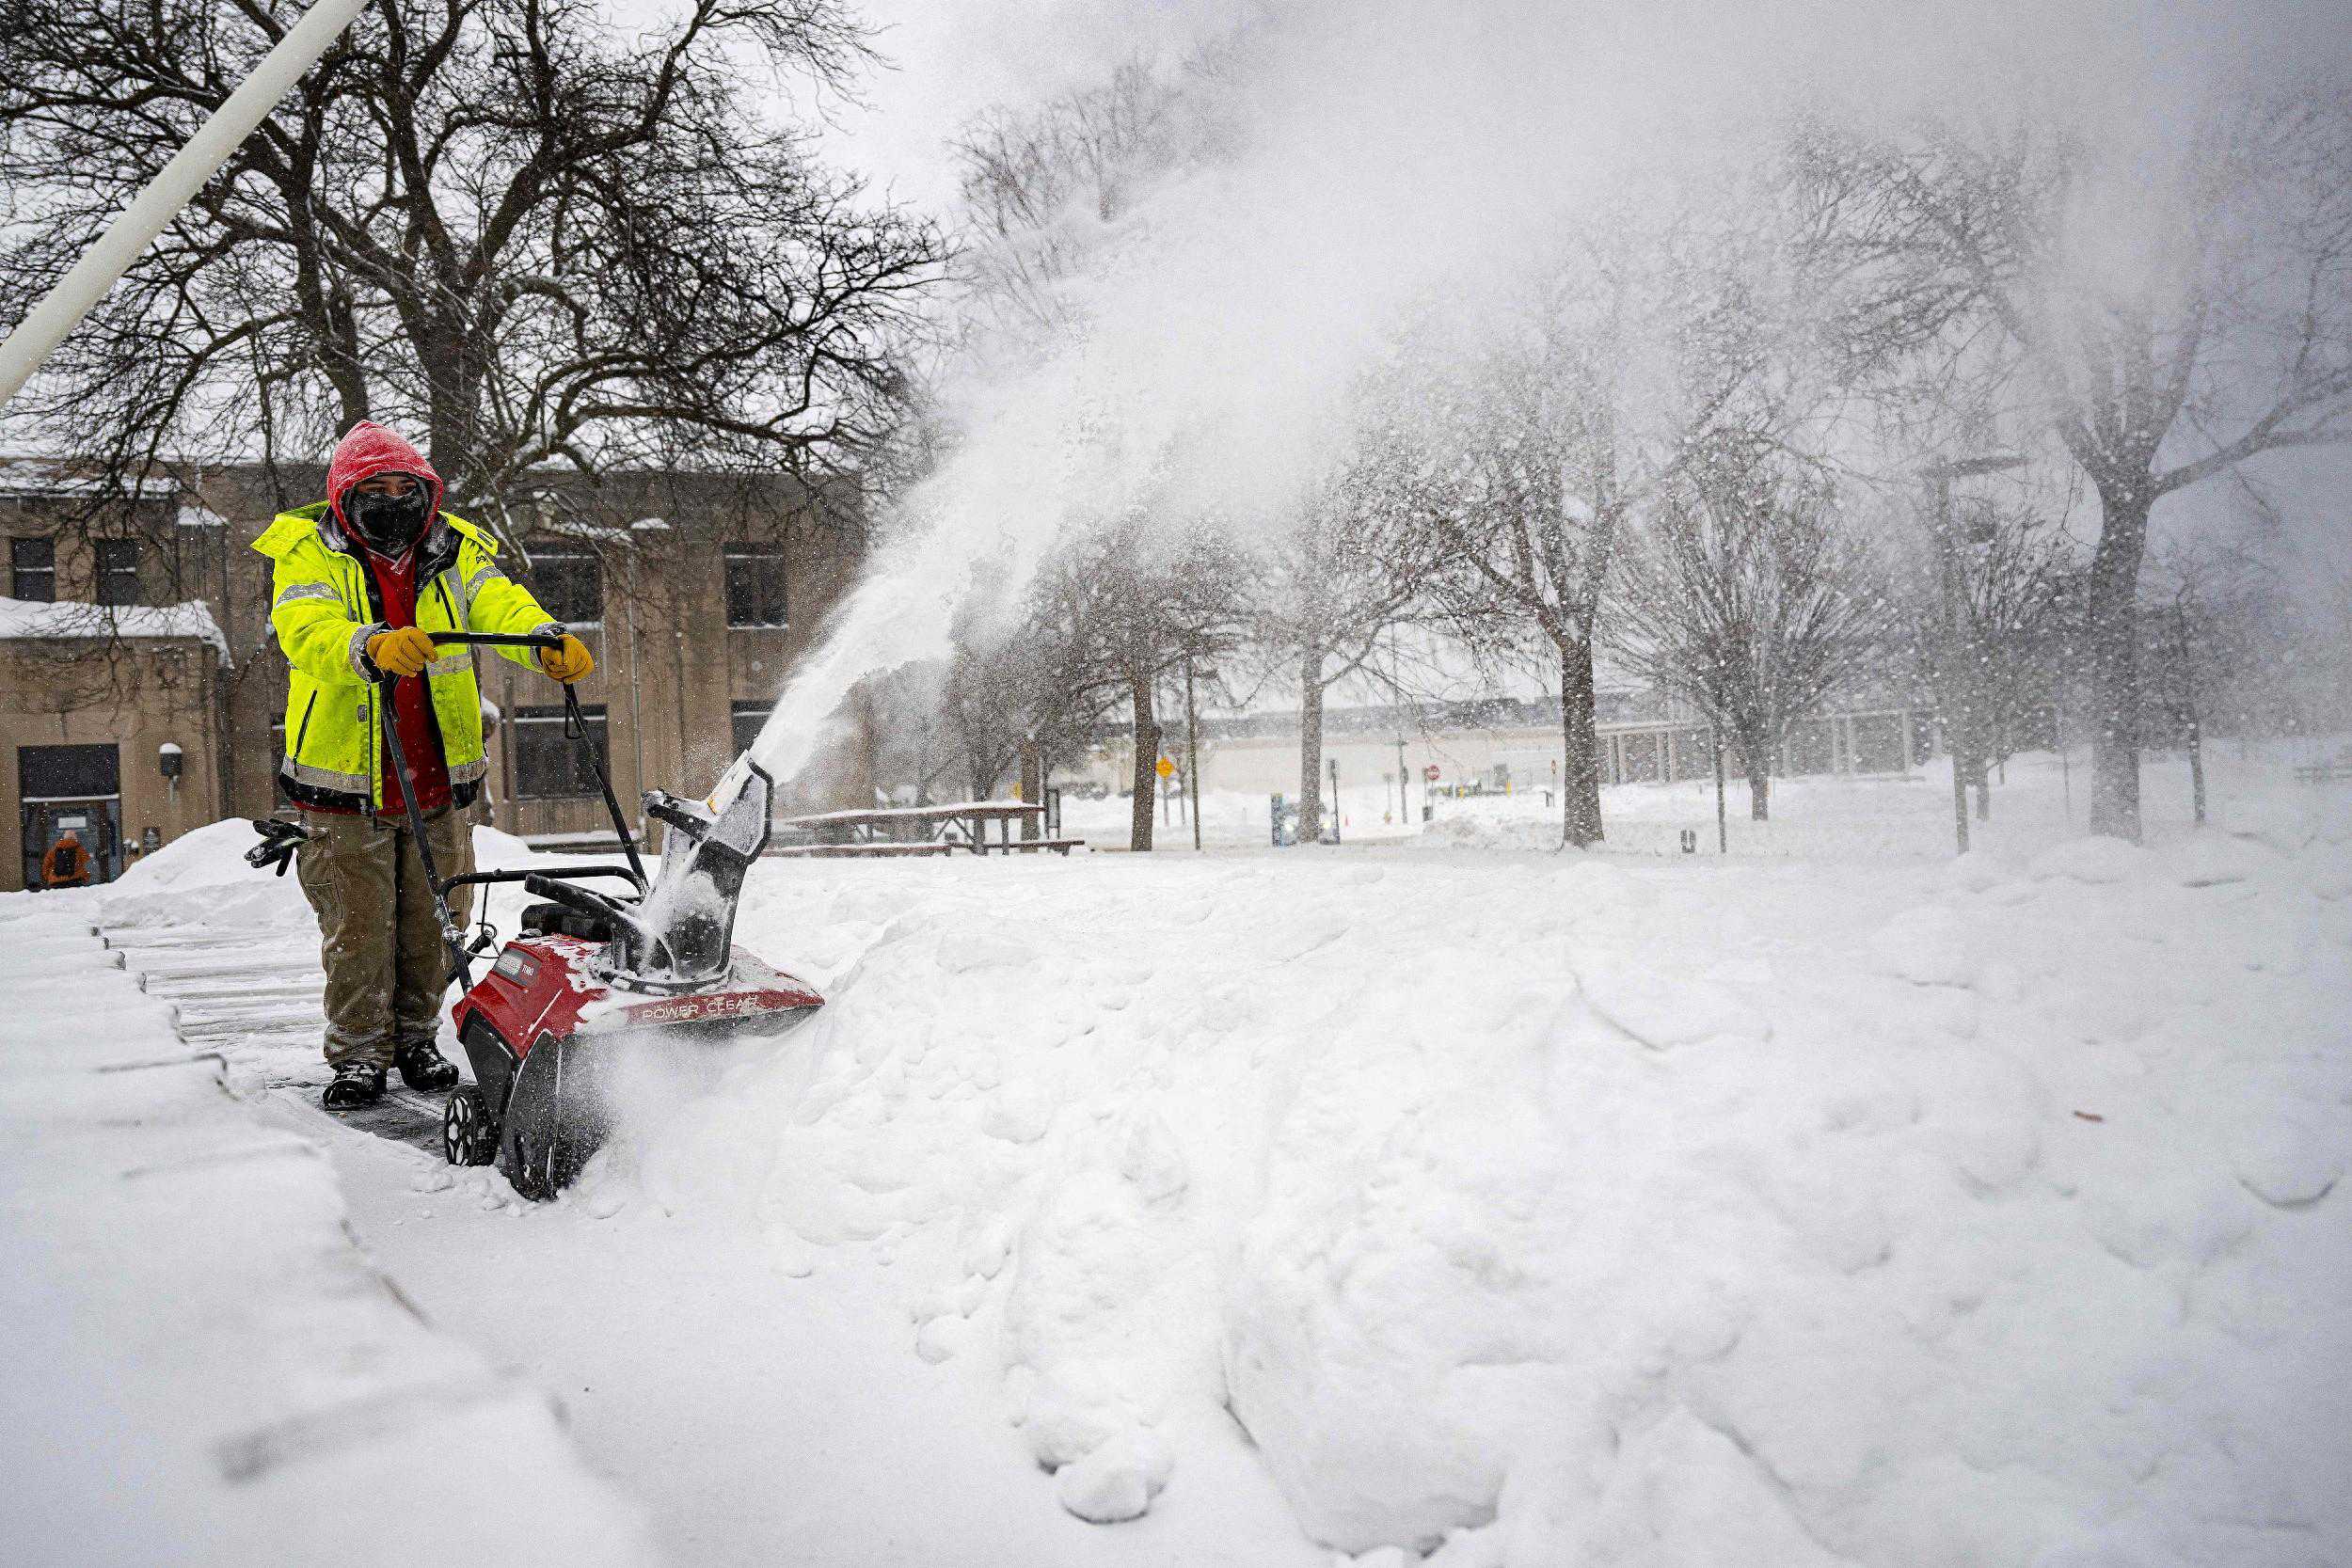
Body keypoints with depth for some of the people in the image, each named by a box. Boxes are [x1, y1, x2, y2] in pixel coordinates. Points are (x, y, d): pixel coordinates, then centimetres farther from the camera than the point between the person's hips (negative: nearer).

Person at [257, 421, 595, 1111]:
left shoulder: (455, 553, 5)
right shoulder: (309, 555, -5)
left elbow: (502, 607, -12)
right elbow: (307, 630, -25)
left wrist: (550, 642, -35)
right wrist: (373, 646, -47)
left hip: (440, 782, 3)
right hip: (345, 783, -3)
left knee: (431, 923, 11)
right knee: (358, 927, 2)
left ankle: (416, 1038, 28)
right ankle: (359, 1053, 17)